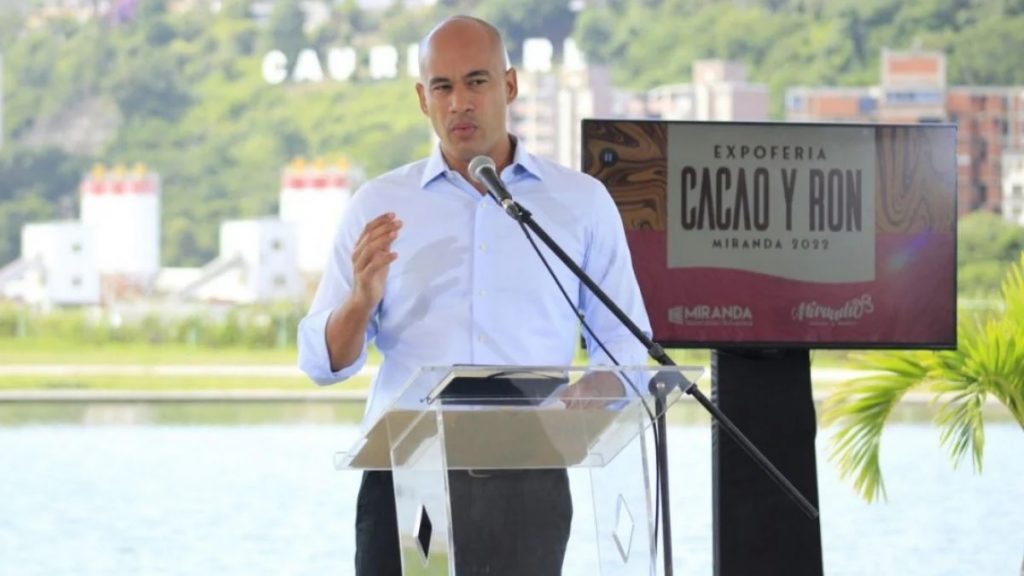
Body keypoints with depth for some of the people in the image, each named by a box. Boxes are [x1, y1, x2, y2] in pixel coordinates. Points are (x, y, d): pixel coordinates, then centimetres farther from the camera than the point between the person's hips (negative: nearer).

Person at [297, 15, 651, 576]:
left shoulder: (582, 202, 9)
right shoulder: (378, 205, 10)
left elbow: (624, 347, 9)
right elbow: (323, 362, 7)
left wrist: (584, 401, -13)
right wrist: (362, 300, -14)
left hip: (528, 479, 0)